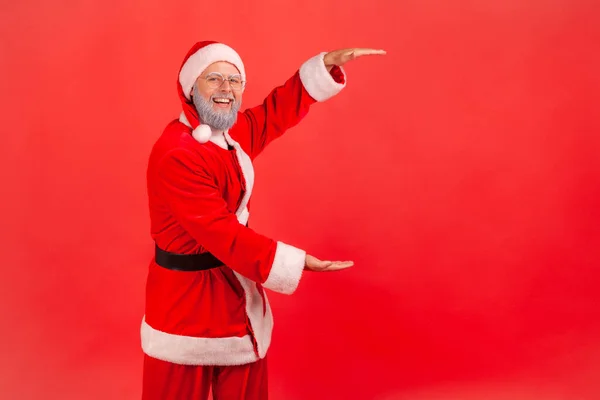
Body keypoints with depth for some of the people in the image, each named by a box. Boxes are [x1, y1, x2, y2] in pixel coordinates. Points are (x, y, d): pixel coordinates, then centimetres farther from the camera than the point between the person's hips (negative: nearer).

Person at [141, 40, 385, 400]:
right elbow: (222, 233, -26)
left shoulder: (233, 132, 3)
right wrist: (296, 262, -24)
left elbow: (278, 110, 17)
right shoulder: (176, 155, -25)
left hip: (237, 286, 9)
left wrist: (328, 63, 8)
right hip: (189, 292, -9)